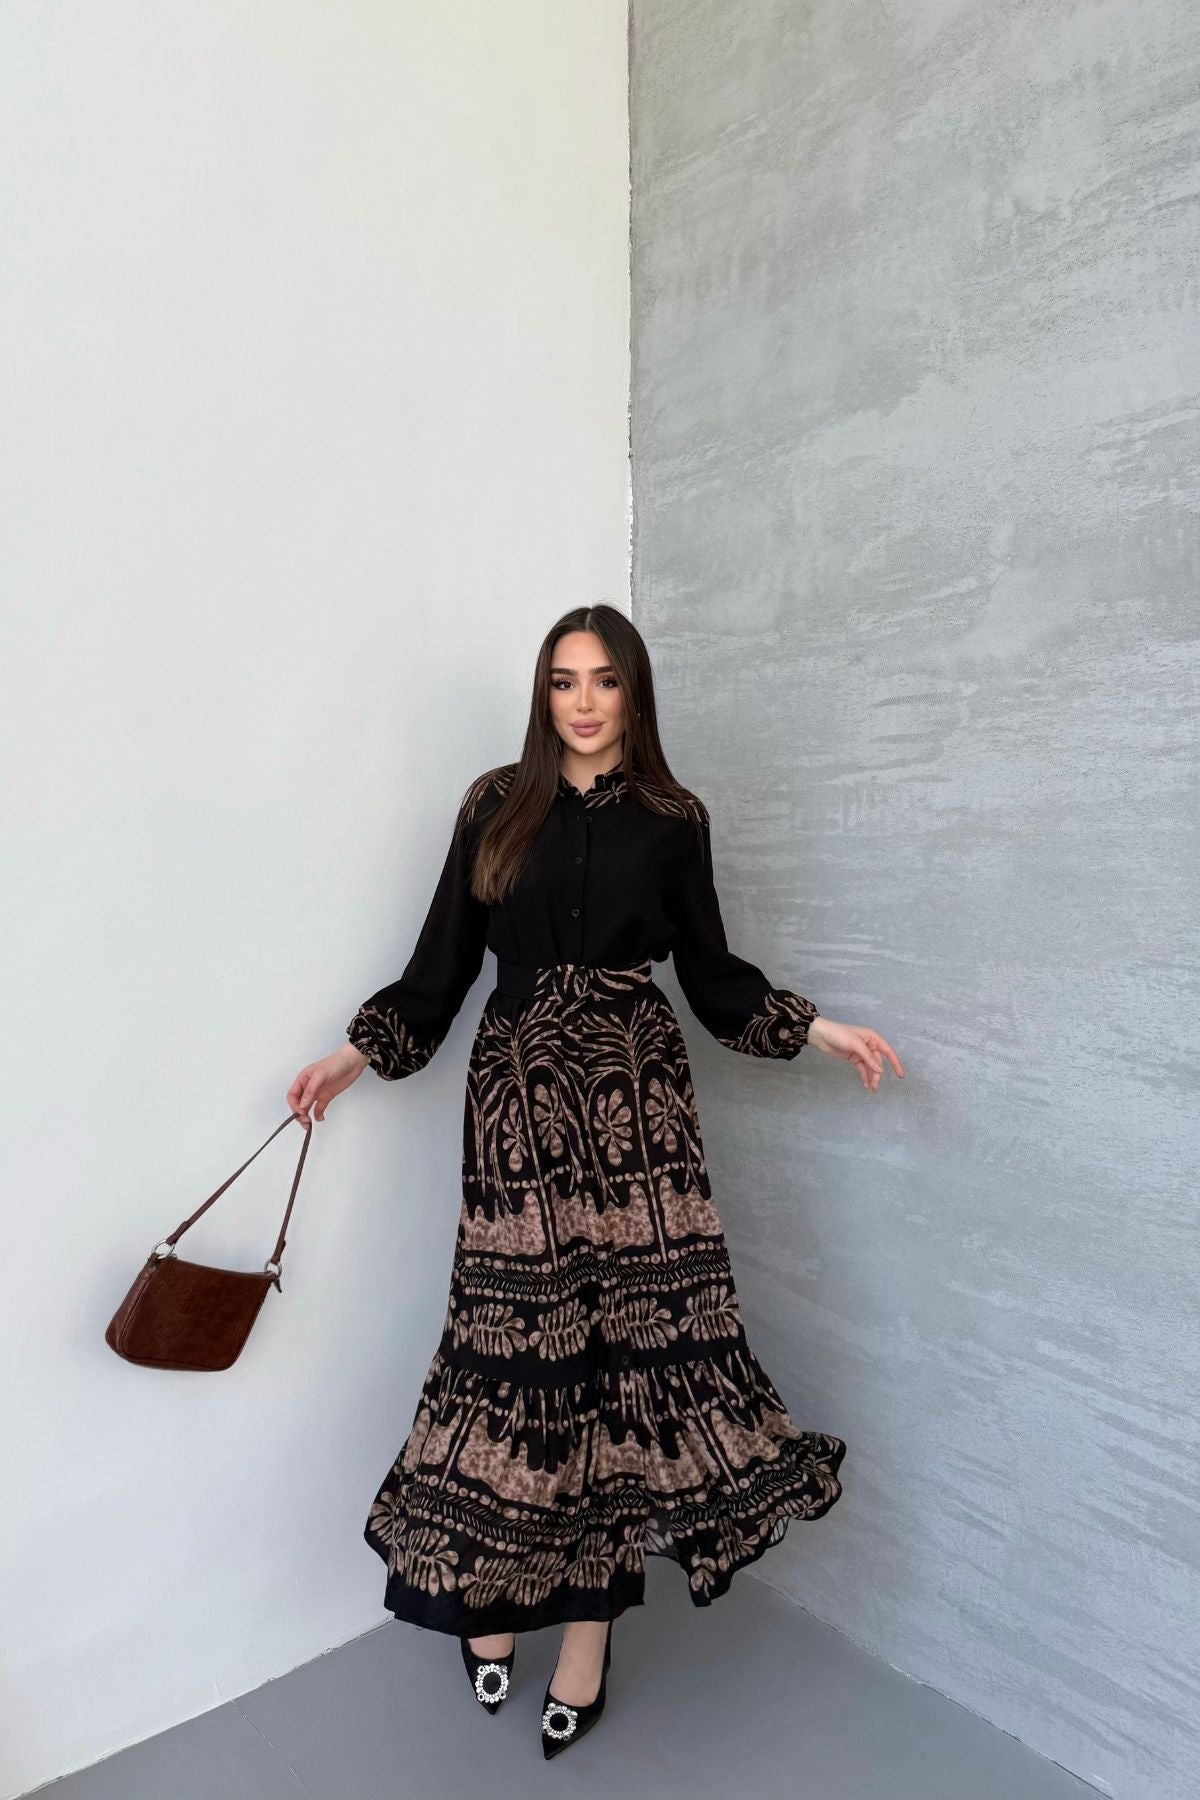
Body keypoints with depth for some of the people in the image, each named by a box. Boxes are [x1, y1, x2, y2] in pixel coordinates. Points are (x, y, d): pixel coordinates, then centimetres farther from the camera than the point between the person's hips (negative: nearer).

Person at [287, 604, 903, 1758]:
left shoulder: (672, 819, 6)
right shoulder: (495, 807, 6)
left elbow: (711, 973, 11)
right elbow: (442, 960, 8)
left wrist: (819, 1031, 5)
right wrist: (356, 1055, 4)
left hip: (634, 1096, 0)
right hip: (519, 1092, 0)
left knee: (627, 1324, -2)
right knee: (516, 1329, -1)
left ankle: (587, 1627, 15)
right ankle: (486, 1583, 23)